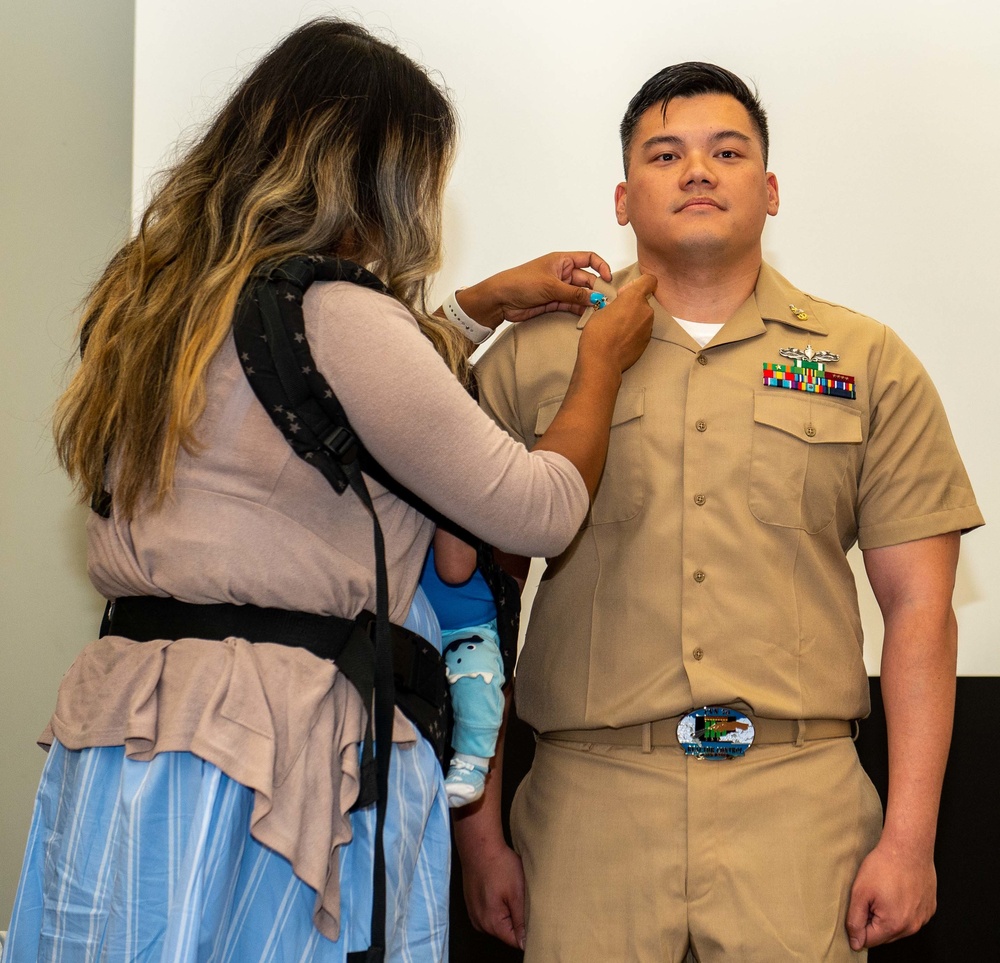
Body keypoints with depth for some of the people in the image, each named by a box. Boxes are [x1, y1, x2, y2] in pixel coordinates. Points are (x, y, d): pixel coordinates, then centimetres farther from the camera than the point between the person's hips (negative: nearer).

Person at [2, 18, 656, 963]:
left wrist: (479, 303, 30)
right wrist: (602, 361, 9)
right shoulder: (339, 316, -16)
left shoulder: (151, 299, 10)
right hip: (289, 755, -8)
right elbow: (540, 511, -8)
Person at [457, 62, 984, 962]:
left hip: (799, 799, 1)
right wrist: (479, 834, 4)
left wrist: (910, 836, -2)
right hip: (591, 794, 0)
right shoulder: (531, 360, 8)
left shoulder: (868, 363, 10)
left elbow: (919, 609, 6)